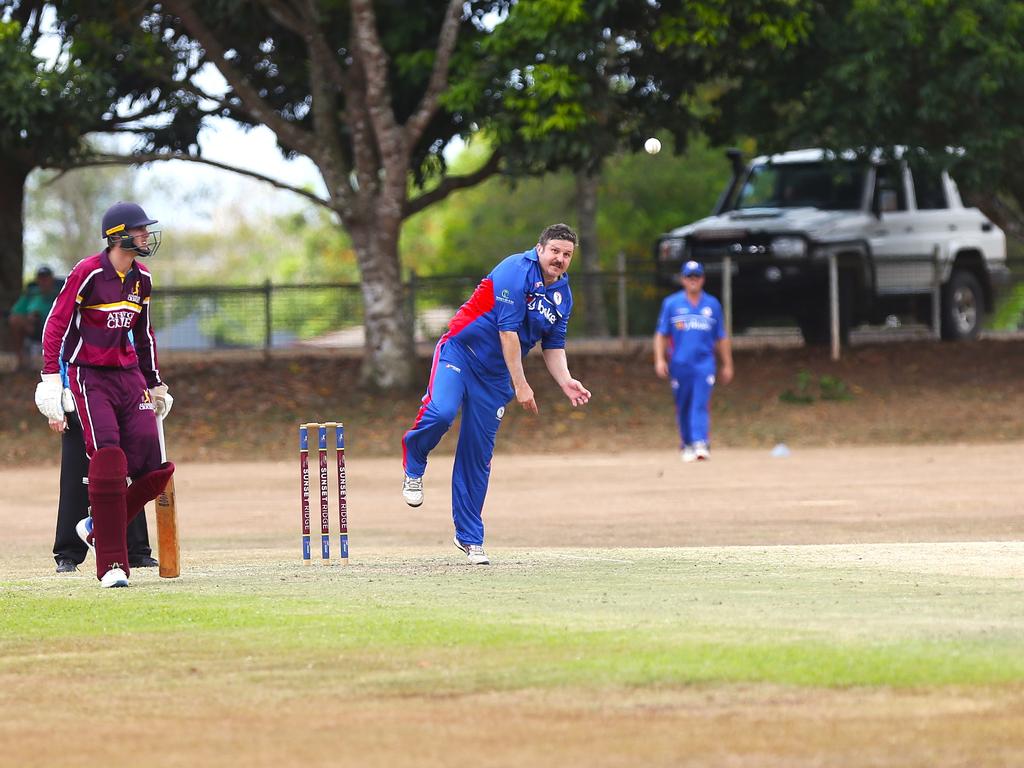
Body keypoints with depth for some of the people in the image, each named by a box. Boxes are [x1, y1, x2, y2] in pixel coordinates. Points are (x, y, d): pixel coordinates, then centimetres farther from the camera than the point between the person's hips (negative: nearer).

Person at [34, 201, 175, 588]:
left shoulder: (141, 279, 11)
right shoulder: (88, 273, -11)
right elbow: (55, 326, -11)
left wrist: (155, 385, 26)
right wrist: (52, 383, -17)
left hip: (129, 375, 6)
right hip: (89, 377, -6)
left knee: (153, 467, -6)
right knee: (108, 463, -18)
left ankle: (99, 528, 16)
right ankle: (111, 565, -14)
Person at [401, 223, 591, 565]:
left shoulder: (563, 295, 9)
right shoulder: (518, 270, -16)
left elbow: (553, 345, 15)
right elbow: (508, 330, -19)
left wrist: (565, 382, -4)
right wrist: (520, 385, -19)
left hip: (495, 375, 6)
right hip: (460, 353, -6)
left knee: (478, 454, 5)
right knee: (442, 412, -33)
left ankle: (469, 536, 13)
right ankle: (413, 466, -3)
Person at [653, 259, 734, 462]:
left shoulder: (712, 304, 9)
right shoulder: (671, 303, 5)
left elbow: (721, 337, 13)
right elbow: (661, 335, 5)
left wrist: (727, 365, 12)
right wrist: (660, 360, -6)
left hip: (704, 363, 0)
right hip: (679, 364, 0)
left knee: (701, 404, -13)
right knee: (683, 406, 6)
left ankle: (701, 444, -20)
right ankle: (687, 445, 18)